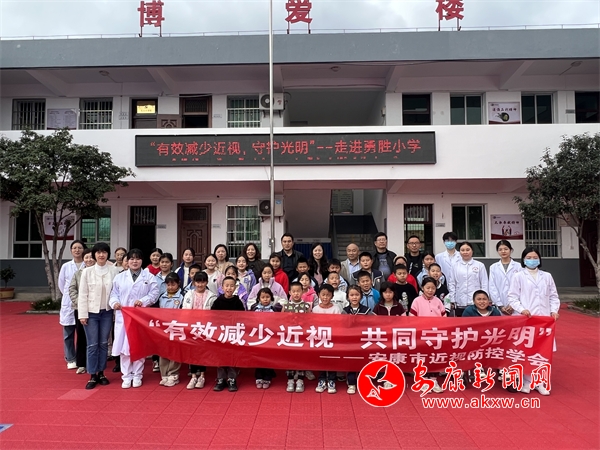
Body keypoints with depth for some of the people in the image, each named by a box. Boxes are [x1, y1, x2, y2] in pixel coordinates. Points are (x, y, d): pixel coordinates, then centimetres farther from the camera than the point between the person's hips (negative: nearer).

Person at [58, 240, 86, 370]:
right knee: (68, 333, 6)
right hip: (69, 303, 2)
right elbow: (61, 284, 13)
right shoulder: (66, 266, 3)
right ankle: (71, 359, 17)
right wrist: (70, 296, 12)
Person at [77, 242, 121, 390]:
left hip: (107, 312, 1)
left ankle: (101, 373, 21)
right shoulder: (87, 272, -2)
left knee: (104, 344, 10)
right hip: (91, 312, -1)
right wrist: (83, 314, -5)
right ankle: (92, 376, 12)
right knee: (92, 345, 2)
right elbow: (82, 294, -2)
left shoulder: (114, 271, -3)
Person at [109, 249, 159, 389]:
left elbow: (154, 293, -2)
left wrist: (143, 301, -18)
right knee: (124, 346, 3)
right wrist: (114, 302, -14)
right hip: (123, 316, 1)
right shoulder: (119, 277, 11)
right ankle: (127, 376, 14)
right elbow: (114, 293, 6)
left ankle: (137, 375, 17)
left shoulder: (149, 277, 6)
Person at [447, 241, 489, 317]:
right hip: (460, 303, 1)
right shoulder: (455, 266, 5)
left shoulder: (480, 265, 3)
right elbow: (452, 284, 7)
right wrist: (452, 300, 3)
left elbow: (484, 284, 4)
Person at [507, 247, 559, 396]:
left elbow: (553, 296, 14)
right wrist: (521, 309, -16)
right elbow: (512, 297, -2)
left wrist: (554, 310, -2)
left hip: (544, 318, 3)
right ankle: (527, 381, 10)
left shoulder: (547, 276, 13)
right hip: (524, 318, -3)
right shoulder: (518, 276, 2)